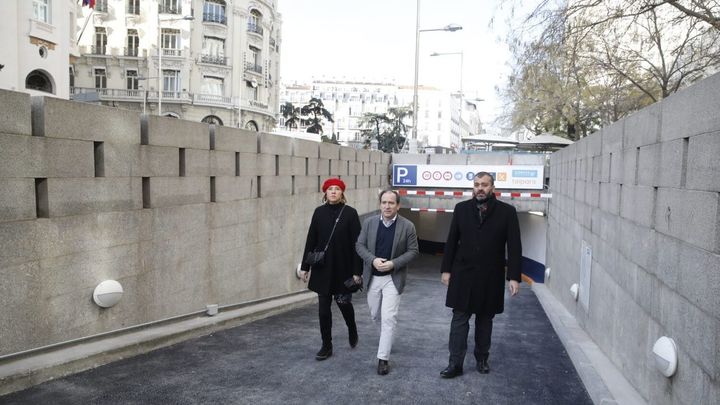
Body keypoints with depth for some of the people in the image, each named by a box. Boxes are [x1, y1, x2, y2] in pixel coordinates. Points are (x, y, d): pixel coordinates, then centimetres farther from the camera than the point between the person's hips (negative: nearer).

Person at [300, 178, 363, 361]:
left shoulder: (350, 213, -7)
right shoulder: (319, 212, 2)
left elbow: (356, 243, -8)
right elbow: (311, 240, 4)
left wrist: (357, 271, -11)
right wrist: (305, 266, 4)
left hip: (343, 268, -2)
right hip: (322, 268, 2)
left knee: (344, 303, 11)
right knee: (323, 308, 5)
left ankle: (352, 330, 41)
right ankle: (327, 346, 19)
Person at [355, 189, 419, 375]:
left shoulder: (407, 226, -8)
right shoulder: (369, 222, -2)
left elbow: (413, 251, -5)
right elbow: (360, 245, 2)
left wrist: (393, 263, -17)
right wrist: (372, 260, -15)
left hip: (393, 278, -3)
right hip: (373, 277, 3)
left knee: (388, 318, -7)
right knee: (375, 315, 18)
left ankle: (383, 358, 1)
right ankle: (387, 334, 48)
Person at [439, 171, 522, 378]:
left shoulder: (507, 212, -5)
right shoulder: (461, 209, 1)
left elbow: (514, 247, -5)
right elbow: (451, 241, 5)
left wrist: (514, 277, -10)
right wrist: (446, 269, 3)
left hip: (490, 278, -1)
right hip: (463, 276, 1)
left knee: (485, 320, 14)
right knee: (459, 319, 2)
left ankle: (482, 358, 31)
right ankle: (455, 364, 9)